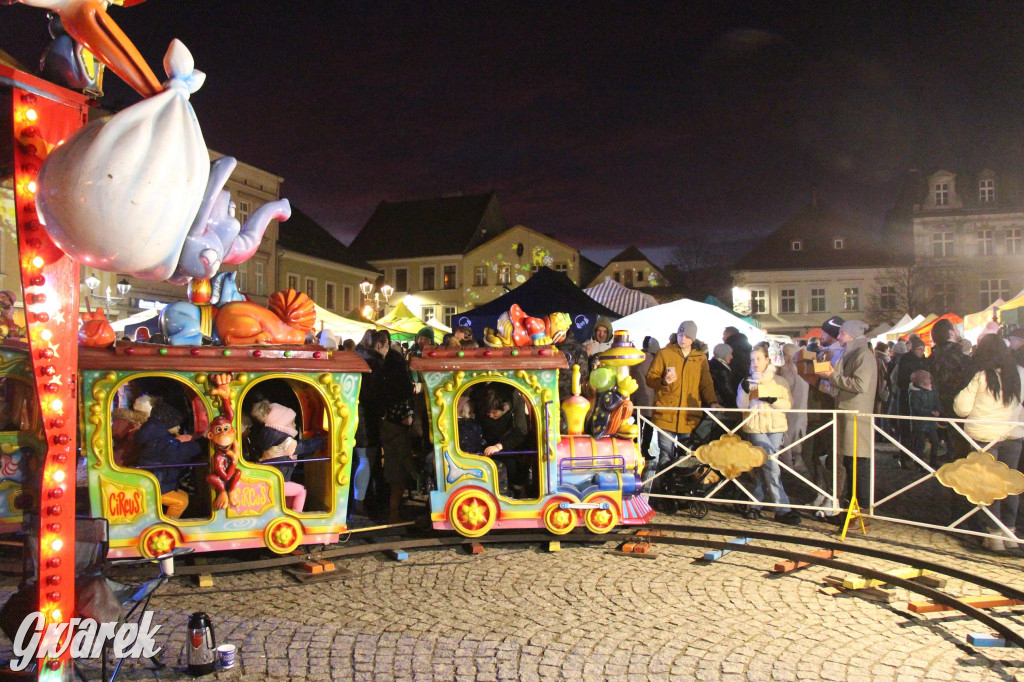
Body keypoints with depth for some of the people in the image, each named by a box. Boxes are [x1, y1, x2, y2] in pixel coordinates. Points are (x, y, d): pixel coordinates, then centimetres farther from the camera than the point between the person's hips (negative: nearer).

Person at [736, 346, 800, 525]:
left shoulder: (779, 381, 10)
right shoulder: (747, 381, 11)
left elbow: (787, 404, 2)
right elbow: (742, 405, 1)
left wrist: (773, 400, -17)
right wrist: (745, 391, -16)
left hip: (776, 427, 1)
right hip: (755, 428, -1)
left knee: (764, 468, 2)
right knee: (771, 466, -14)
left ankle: (755, 504, 13)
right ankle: (782, 509, -14)